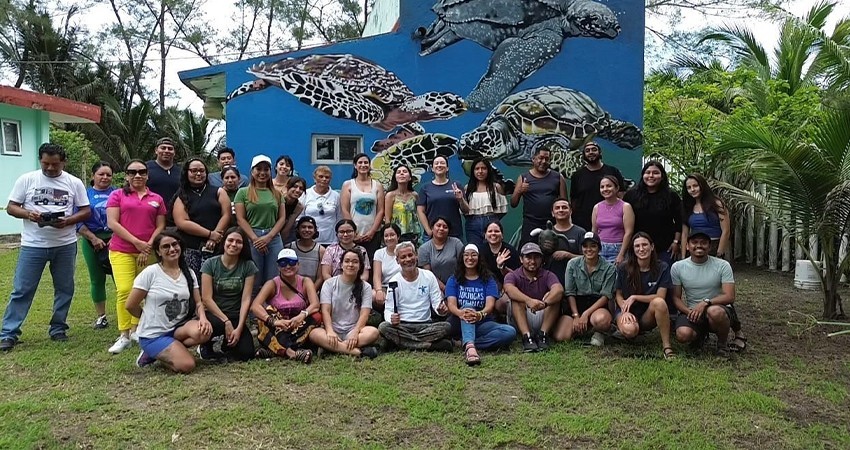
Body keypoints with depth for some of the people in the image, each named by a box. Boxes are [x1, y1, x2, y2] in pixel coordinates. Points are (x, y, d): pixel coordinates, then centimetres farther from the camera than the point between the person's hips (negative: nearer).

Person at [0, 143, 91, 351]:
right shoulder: (26, 180, 0)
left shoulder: (74, 183, 2)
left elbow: (86, 211, 3)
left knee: (64, 288, 9)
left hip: (65, 245, 2)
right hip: (33, 245, -1)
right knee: (21, 290, 0)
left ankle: (58, 329, 23)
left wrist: (67, 221, -15)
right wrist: (28, 214, -18)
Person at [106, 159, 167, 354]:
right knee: (124, 290, -13)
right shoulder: (117, 195, 5)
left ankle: (135, 329, 18)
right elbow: (112, 223, -4)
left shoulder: (156, 199, 11)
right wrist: (137, 242, -12)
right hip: (122, 250, -2)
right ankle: (123, 336, -5)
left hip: (148, 252, 2)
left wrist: (148, 246, -6)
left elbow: (161, 226, 9)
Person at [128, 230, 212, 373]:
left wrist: (203, 318, -19)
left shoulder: (189, 273, 4)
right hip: (153, 334, -5)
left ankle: (159, 352, -2)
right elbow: (131, 305, -6)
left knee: (204, 332, -29)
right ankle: (153, 353, 7)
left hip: (179, 327, 5)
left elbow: (198, 303, 2)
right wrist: (150, 320, 6)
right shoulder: (150, 272, -11)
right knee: (187, 365, -23)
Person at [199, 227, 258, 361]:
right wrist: (226, 322, -16)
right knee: (216, 324, -38)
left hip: (236, 316, 2)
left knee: (246, 353, -18)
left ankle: (227, 344, 20)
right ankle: (205, 345, -1)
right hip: (213, 314, -2)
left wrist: (239, 328, -14)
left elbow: (246, 300, -5)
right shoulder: (210, 264, -4)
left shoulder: (248, 266, -1)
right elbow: (206, 298, -9)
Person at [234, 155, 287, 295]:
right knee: (254, 282, -1)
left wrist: (268, 237, -6)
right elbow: (240, 219, 0)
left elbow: (282, 218, 8)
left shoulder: (277, 193, 15)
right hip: (251, 238, -2)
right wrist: (255, 239, -10)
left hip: (274, 239, 2)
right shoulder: (243, 192, 7)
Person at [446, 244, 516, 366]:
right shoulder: (454, 280, 7)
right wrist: (460, 313, -34)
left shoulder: (488, 280, 8)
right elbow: (451, 304, -8)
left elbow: (490, 304, -8)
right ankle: (470, 347, -59)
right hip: (459, 324, -1)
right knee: (467, 307, -35)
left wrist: (480, 314, -33)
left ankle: (466, 344, -33)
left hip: (482, 324, 2)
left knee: (510, 332, -27)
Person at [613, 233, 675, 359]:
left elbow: (660, 297, -10)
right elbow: (618, 295, 1)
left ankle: (666, 345, -23)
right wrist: (625, 311, -18)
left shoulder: (662, 268, -5)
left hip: (648, 316, 0)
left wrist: (634, 297, -15)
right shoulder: (624, 268, -6)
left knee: (659, 302, -33)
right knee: (629, 330, -34)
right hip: (627, 312, 0)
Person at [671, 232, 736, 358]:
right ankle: (700, 334, 11)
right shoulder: (677, 267, 0)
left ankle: (723, 342, -4)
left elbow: (729, 297, -12)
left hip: (718, 308, -1)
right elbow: (676, 297, 1)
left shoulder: (722, 265, -6)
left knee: (714, 311, -39)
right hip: (690, 311, 1)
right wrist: (689, 312, -18)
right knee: (683, 335, -30)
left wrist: (705, 302, -26)